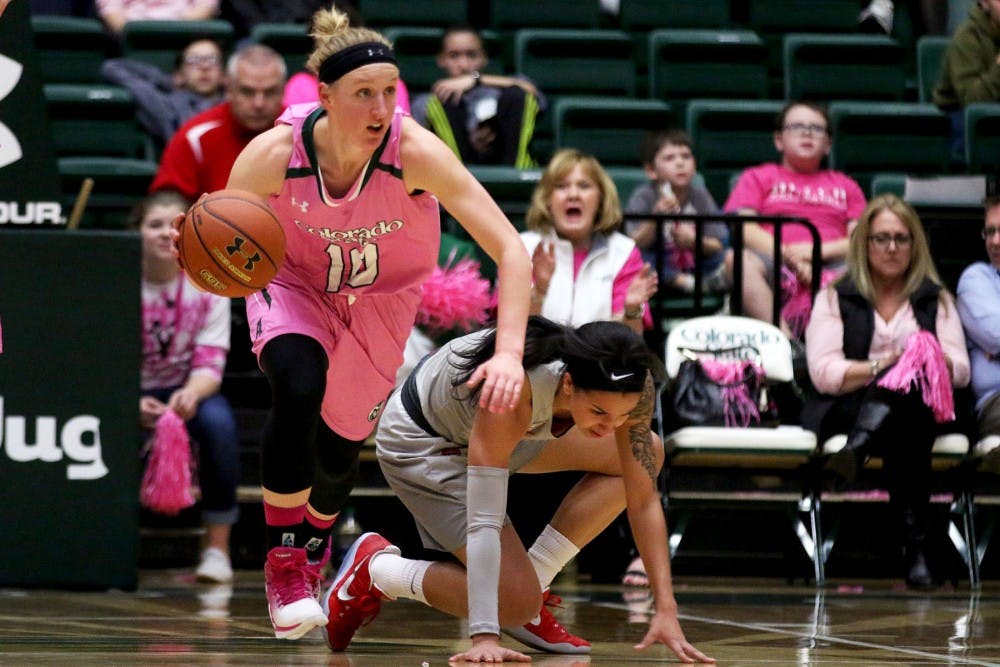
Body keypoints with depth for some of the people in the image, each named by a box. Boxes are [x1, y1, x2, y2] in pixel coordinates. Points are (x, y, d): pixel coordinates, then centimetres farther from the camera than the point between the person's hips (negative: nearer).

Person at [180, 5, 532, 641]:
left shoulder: (415, 151, -33)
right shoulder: (274, 154, -30)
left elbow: (509, 247, -34)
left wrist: (509, 352, -45)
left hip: (380, 303, 1)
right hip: (294, 285, -1)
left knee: (340, 446, 11)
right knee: (298, 386, -31)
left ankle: (315, 545, 49)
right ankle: (284, 561, -13)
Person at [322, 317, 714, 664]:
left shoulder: (628, 390, -26)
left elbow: (644, 500, -19)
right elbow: (483, 523, -43)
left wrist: (666, 610, -27)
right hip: (419, 444, -7)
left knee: (647, 454, -2)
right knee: (516, 604, -18)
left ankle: (530, 587, 1)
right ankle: (373, 570, 2)